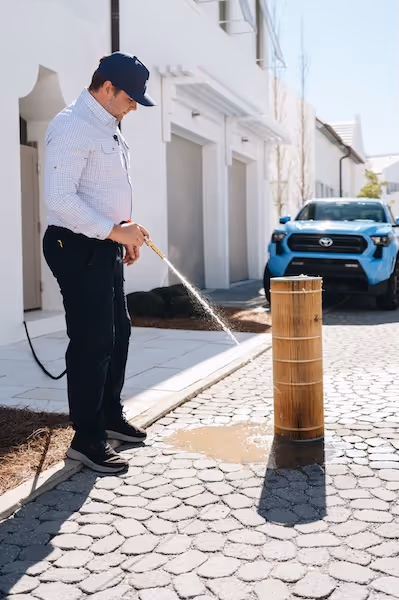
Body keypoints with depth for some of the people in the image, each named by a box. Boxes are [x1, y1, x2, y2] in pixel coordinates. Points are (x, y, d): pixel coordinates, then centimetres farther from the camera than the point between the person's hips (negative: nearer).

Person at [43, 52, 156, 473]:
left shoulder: (108, 127, 16)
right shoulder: (72, 127, -15)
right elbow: (59, 198, -24)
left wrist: (124, 236, 16)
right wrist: (114, 231, -23)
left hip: (104, 247, 10)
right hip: (78, 248, -10)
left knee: (118, 332, 16)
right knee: (92, 341, -6)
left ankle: (110, 417, 31)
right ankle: (86, 439, 6)